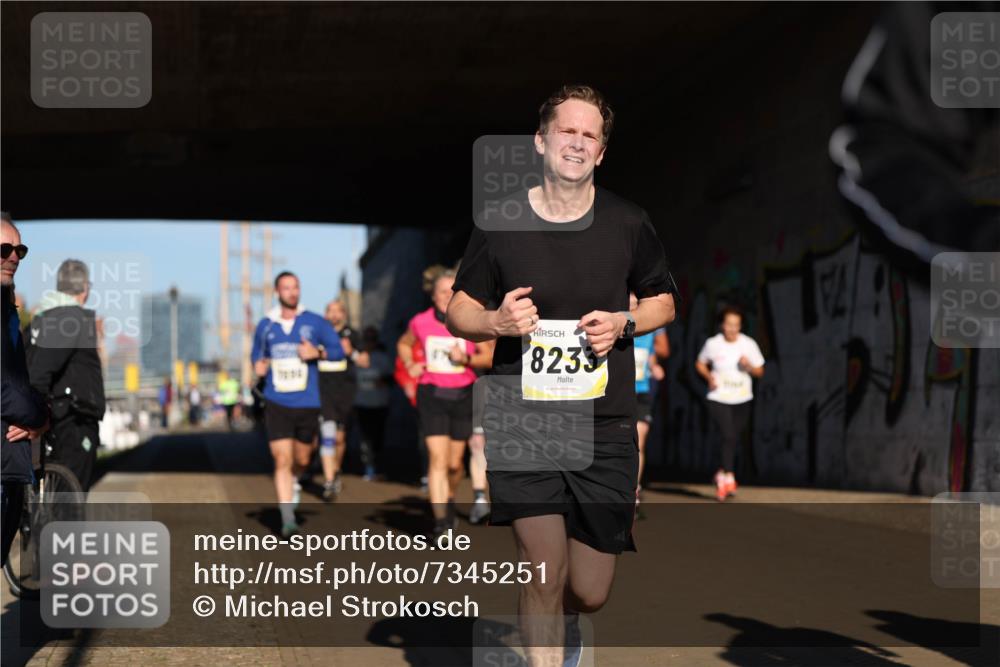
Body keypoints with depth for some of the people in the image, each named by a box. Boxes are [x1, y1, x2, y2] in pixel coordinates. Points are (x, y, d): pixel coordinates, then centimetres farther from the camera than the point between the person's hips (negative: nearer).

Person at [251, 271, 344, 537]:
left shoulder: (314, 322, 1)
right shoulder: (265, 326, 6)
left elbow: (338, 350, 3)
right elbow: (256, 354, 21)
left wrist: (318, 352, -16)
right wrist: (258, 366, -2)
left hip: (308, 405, 0)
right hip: (277, 404, 0)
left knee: (302, 459, 13)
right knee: (282, 460, -10)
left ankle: (294, 482, 49)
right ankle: (288, 520, -9)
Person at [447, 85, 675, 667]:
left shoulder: (628, 223, 2)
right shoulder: (501, 222, -1)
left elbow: (663, 301, 15)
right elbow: (458, 310, 8)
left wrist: (623, 323, -6)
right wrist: (496, 321, -15)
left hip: (605, 427, 2)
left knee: (590, 592, 7)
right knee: (544, 573, -9)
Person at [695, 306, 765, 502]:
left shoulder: (749, 344, -2)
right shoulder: (713, 344, -5)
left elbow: (760, 372, 5)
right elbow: (700, 364, 12)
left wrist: (749, 366, -16)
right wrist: (709, 377, -8)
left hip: (742, 400, 3)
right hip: (718, 399, -3)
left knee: (733, 440, 10)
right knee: (729, 436, -20)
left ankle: (722, 475, 31)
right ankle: (729, 477, -17)